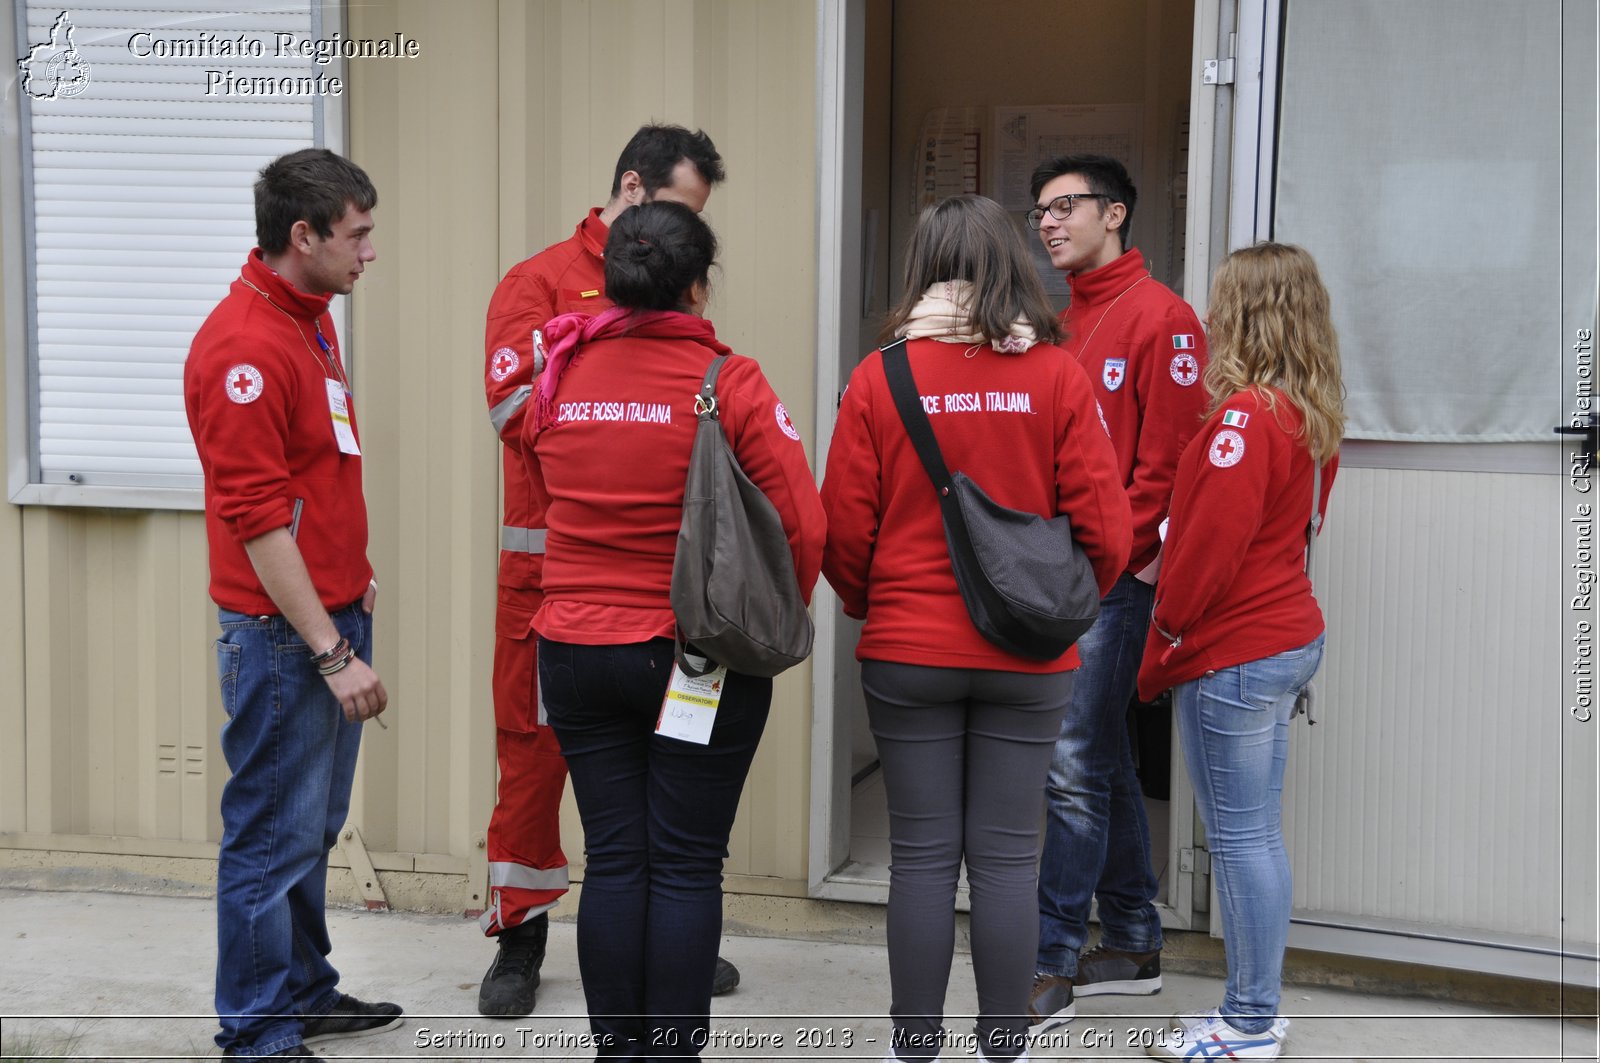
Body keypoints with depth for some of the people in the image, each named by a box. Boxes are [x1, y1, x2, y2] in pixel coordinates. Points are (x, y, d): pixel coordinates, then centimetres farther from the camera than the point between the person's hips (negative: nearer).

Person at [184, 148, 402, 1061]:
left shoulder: (312, 318, 11)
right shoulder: (244, 347, -20)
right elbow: (258, 519, -21)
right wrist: (331, 651, -20)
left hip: (332, 613, 9)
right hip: (283, 633, -9)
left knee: (315, 827, 20)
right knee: (276, 836, 1)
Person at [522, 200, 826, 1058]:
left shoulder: (560, 377, 1)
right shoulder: (729, 382, -12)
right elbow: (801, 522, -14)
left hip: (576, 650, 4)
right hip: (702, 657, -4)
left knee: (612, 859, 10)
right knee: (687, 865, 5)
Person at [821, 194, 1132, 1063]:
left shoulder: (877, 377, -5)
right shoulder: (1057, 375, -4)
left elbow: (843, 531, -4)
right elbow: (1104, 526, -5)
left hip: (908, 655, 0)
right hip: (1027, 659, 0)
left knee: (922, 858, 8)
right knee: (1005, 858, 8)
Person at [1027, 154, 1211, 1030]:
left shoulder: (1158, 316, -8)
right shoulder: (1055, 319, 16)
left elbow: (1167, 457, -13)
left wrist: (1122, 553, -14)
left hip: (1112, 577, -8)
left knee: (1076, 768, -7)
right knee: (1104, 764, 14)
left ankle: (1052, 965, 1)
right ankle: (1132, 947, 25)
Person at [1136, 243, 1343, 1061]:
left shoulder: (1247, 415, -18)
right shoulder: (1311, 413, 11)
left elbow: (1212, 541, -21)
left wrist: (1165, 637, -10)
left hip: (1232, 654, -10)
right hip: (1288, 636, 10)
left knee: (1239, 839, -1)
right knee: (1258, 834, 15)